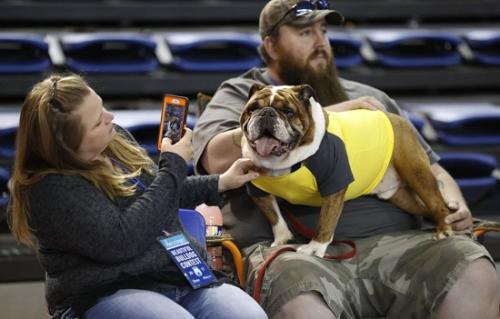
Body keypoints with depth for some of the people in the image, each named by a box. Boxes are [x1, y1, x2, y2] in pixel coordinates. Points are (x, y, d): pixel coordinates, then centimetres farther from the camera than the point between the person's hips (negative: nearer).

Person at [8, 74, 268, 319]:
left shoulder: (115, 137, 11)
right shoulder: (50, 188, -14)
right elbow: (121, 241, -22)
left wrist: (220, 183, 21)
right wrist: (173, 166, -11)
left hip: (186, 273, 7)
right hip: (110, 293, -6)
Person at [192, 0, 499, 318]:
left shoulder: (369, 97, 26)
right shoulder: (242, 95, 13)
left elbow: (429, 169, 30)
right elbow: (219, 158, -9)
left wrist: (453, 204, 5)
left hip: (391, 244, 4)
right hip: (293, 250, -4)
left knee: (474, 272, -25)